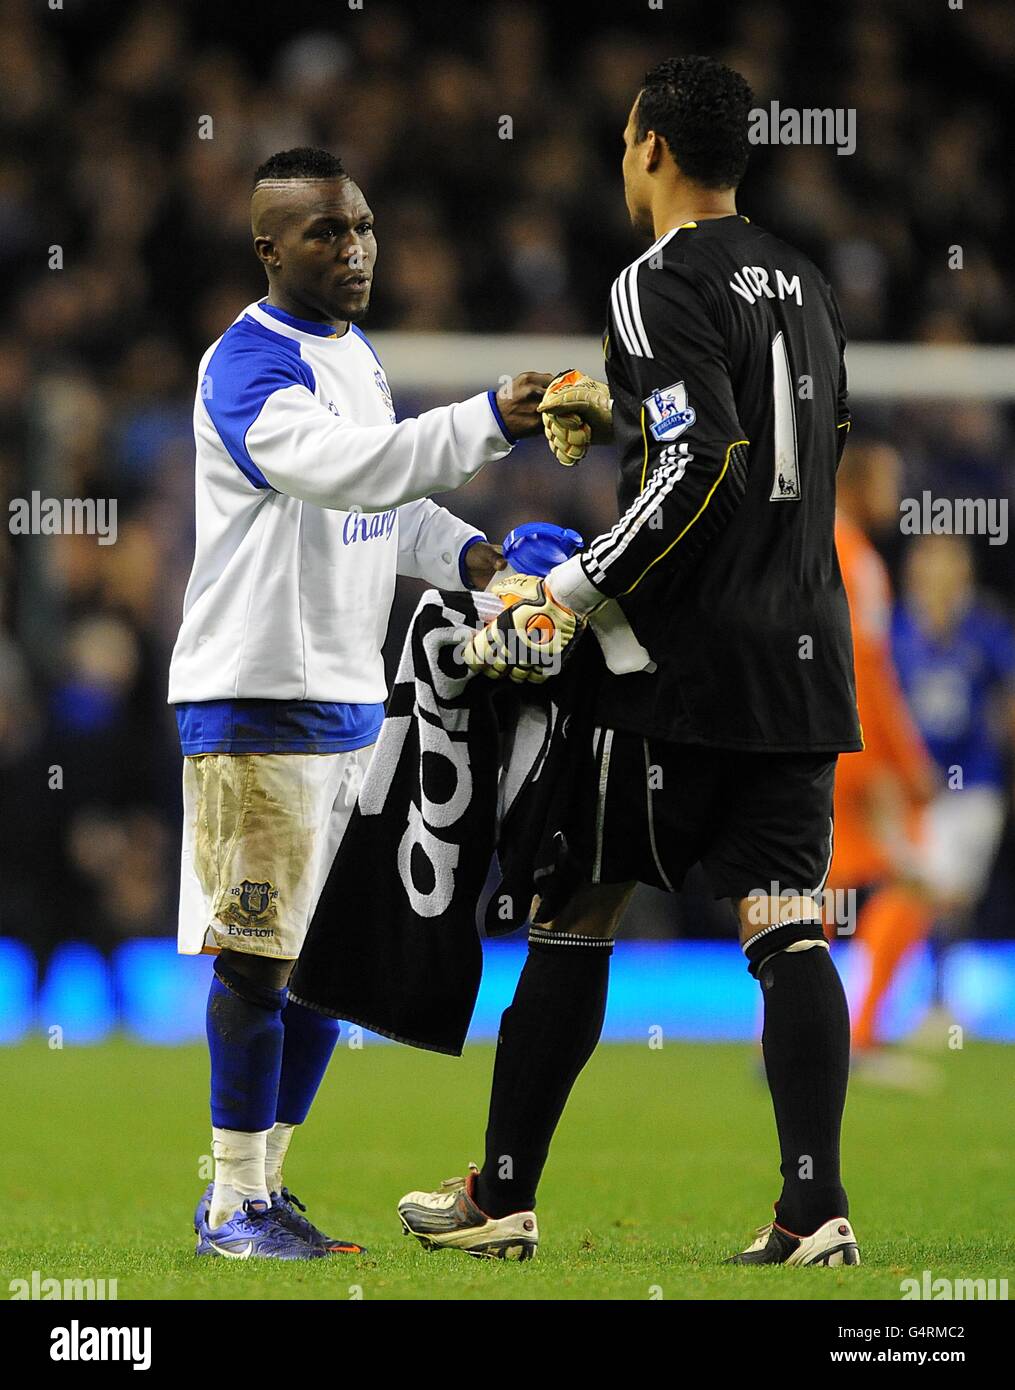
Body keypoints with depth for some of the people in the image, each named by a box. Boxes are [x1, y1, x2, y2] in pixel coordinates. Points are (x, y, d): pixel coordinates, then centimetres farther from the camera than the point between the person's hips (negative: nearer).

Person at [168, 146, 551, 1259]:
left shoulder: (355, 353, 15)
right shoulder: (249, 365, -15)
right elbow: (344, 467, -32)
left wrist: (463, 553, 3)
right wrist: (490, 422, -42)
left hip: (350, 701, 9)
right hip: (257, 698, -9)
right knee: (258, 955, -7)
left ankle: (259, 1189, 20)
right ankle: (236, 1205, 0)